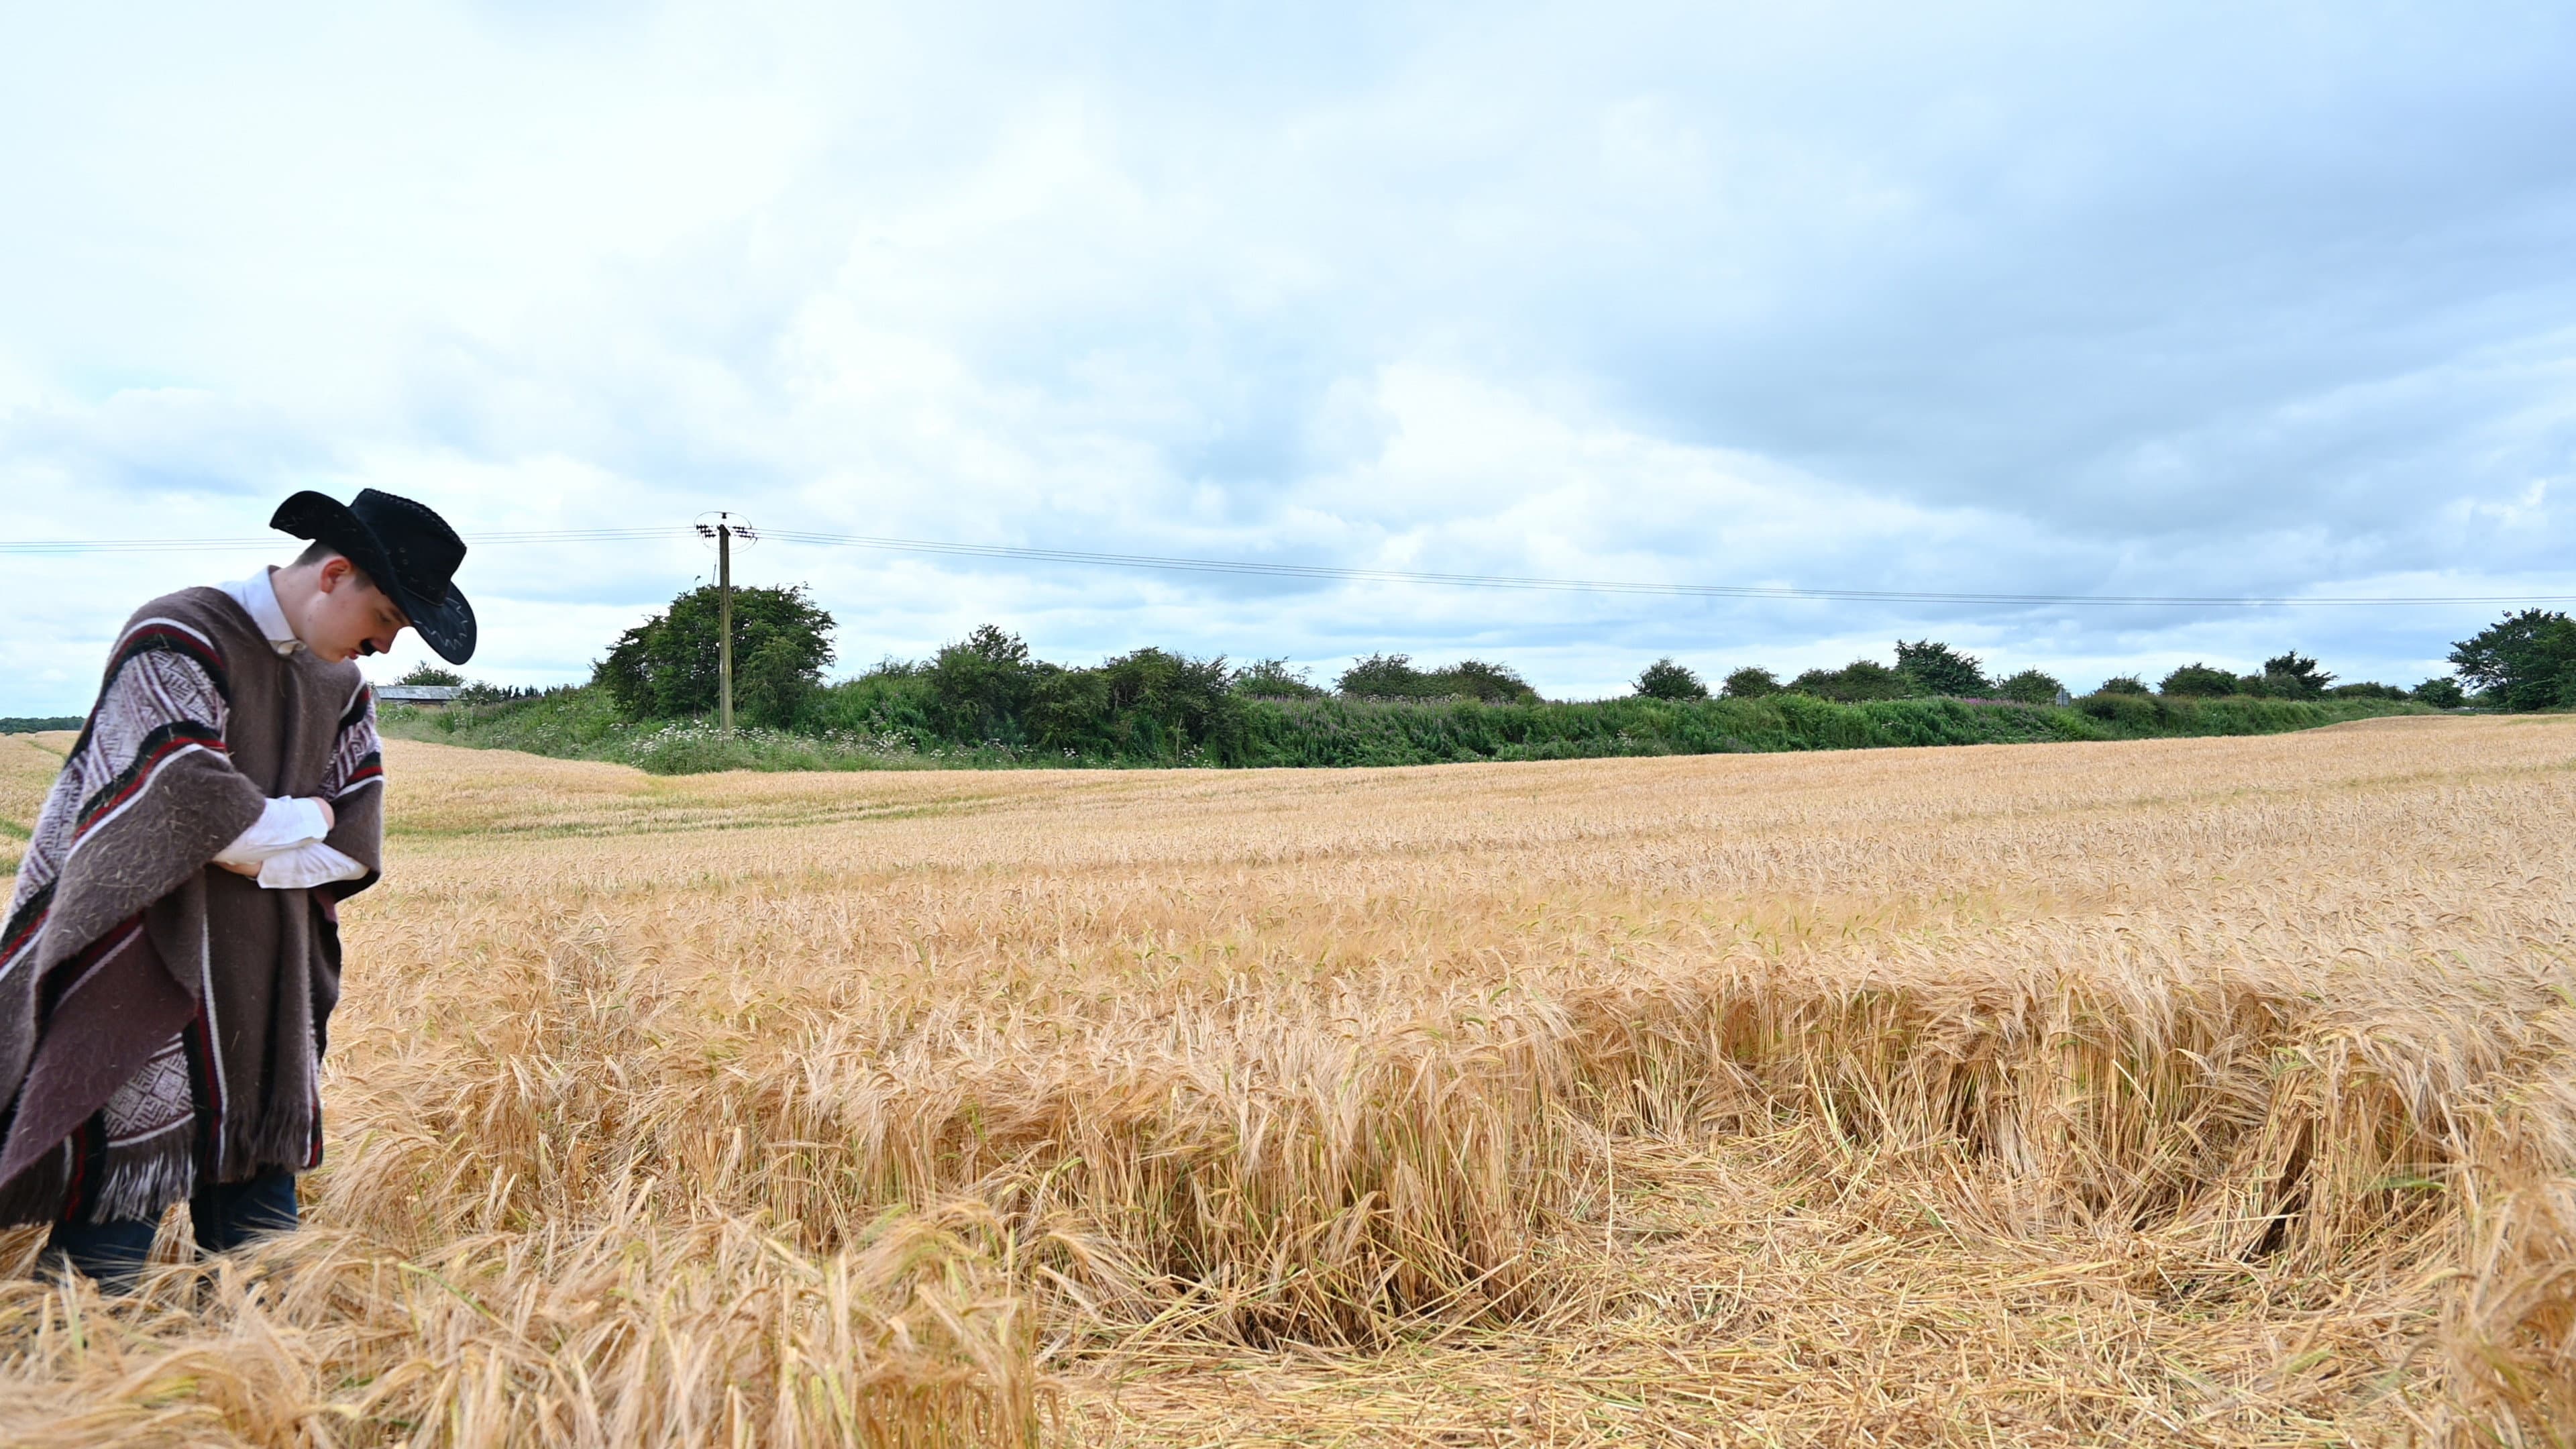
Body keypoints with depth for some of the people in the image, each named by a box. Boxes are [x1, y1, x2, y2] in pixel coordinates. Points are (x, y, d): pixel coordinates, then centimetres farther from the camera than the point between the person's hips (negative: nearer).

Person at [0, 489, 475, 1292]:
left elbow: (356, 844, 6)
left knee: (261, 1182, 12)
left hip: (265, 979, 7)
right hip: (148, 972, -7)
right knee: (129, 1184, -3)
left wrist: (260, 861, -8)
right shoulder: (177, 639, -14)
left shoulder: (341, 685, 8)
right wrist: (304, 819, -7)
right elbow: (195, 809, -23)